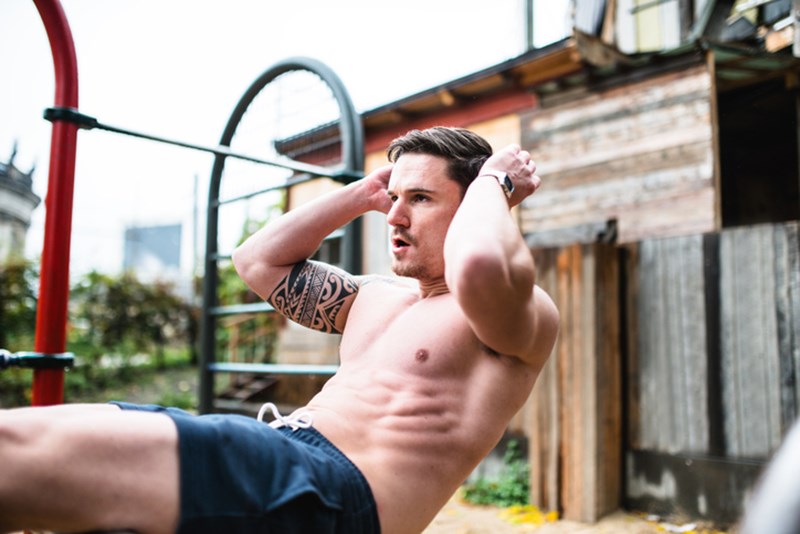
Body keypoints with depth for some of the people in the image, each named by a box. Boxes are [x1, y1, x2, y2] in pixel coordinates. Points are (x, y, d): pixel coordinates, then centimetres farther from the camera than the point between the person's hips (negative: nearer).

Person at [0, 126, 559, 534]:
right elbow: (256, 260, 28)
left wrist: (494, 181, -5)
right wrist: (363, 194, 24)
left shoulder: (523, 315, -1)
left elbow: (477, 266, -27)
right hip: (265, 456, 9)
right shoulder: (378, 296, 23)